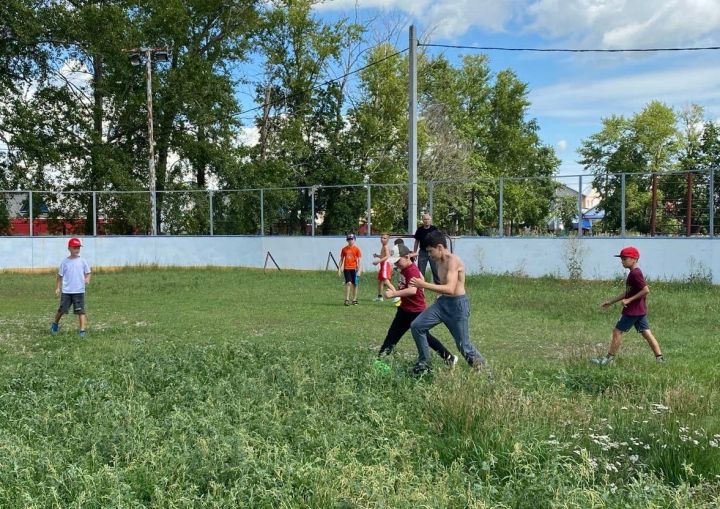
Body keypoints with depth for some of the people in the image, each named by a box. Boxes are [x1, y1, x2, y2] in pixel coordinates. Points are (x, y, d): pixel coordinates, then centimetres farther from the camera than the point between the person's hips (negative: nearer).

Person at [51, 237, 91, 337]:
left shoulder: (82, 261, 3)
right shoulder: (65, 262, 4)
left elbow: (87, 273, 7)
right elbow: (60, 275, 9)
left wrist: (87, 279, -14)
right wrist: (57, 288, 3)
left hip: (79, 291, -1)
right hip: (66, 291, 1)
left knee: (81, 311, -5)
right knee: (61, 310, 8)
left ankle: (82, 330, -5)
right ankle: (55, 324, 34)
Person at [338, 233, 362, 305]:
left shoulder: (357, 249, 0)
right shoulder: (344, 249, 6)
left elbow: (359, 260, -2)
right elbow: (341, 259, 11)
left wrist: (359, 270, -9)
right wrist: (339, 269, 5)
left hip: (354, 268, 0)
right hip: (347, 268, 0)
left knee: (354, 284, 6)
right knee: (348, 283, -12)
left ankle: (354, 300, 16)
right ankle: (347, 299, -8)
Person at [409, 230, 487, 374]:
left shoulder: (453, 260, -19)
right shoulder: (439, 261, 9)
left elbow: (450, 289, -30)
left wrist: (424, 285, -29)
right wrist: (424, 284, 9)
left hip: (457, 304, -9)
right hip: (442, 302, 9)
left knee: (463, 346, -1)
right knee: (416, 326, 1)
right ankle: (424, 364, 14)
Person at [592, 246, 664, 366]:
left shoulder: (635, 273, -17)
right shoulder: (634, 273, 14)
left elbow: (646, 290, -25)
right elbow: (627, 292, 21)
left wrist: (629, 300, -21)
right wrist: (610, 301, 21)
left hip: (632, 310, -10)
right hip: (640, 310, 10)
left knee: (617, 331, -1)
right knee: (646, 333, 9)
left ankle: (609, 358, 4)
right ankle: (660, 358, 9)